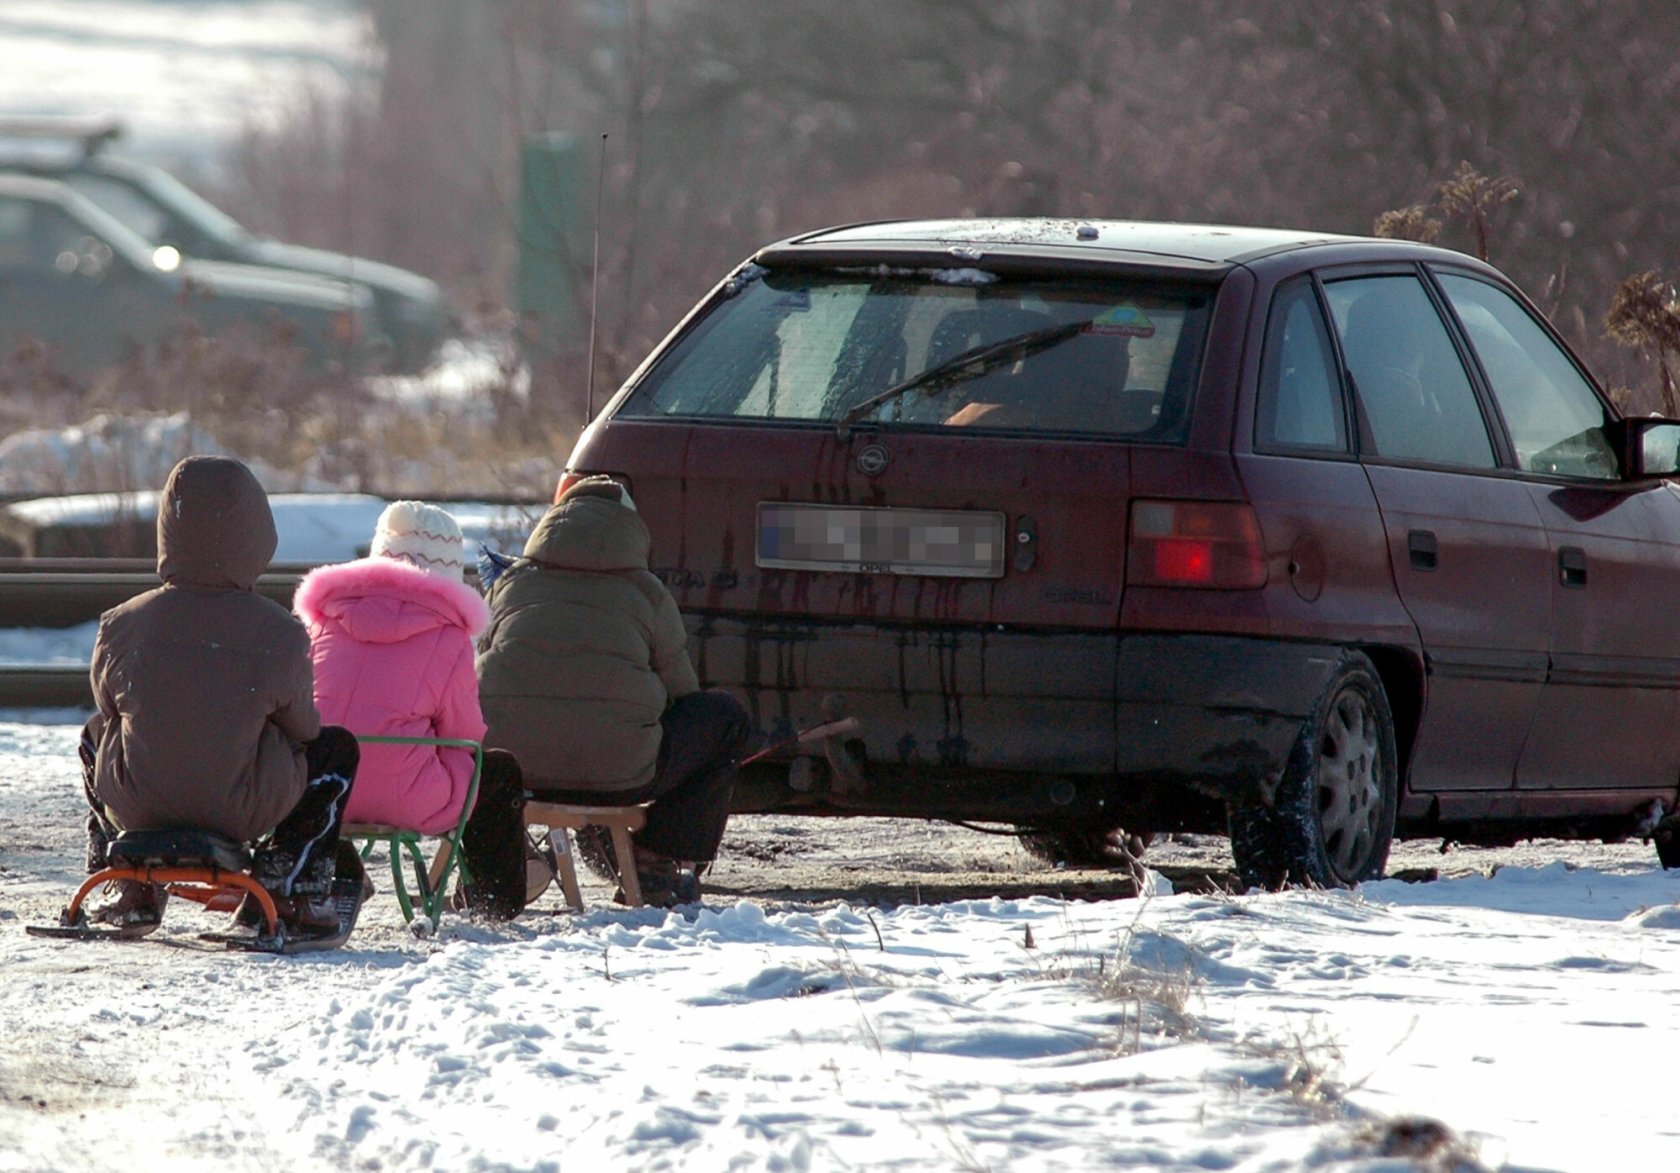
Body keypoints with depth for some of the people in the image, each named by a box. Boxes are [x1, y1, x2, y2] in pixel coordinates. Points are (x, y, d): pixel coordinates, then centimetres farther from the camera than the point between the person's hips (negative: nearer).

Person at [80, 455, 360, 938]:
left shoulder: (120, 627, -11)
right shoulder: (277, 635, -16)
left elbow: (109, 706, 5)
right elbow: (302, 728, -3)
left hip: (136, 808, 2)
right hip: (243, 812, -2)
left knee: (95, 735, 37)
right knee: (337, 747, 25)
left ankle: (132, 892, 31)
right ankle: (287, 890, 18)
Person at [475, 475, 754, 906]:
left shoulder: (511, 583, 17)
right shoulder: (645, 592, 9)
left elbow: (478, 667, 24)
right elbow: (680, 691, 14)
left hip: (503, 766, 4)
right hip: (618, 776, -4)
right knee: (727, 717, 19)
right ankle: (655, 862, 13)